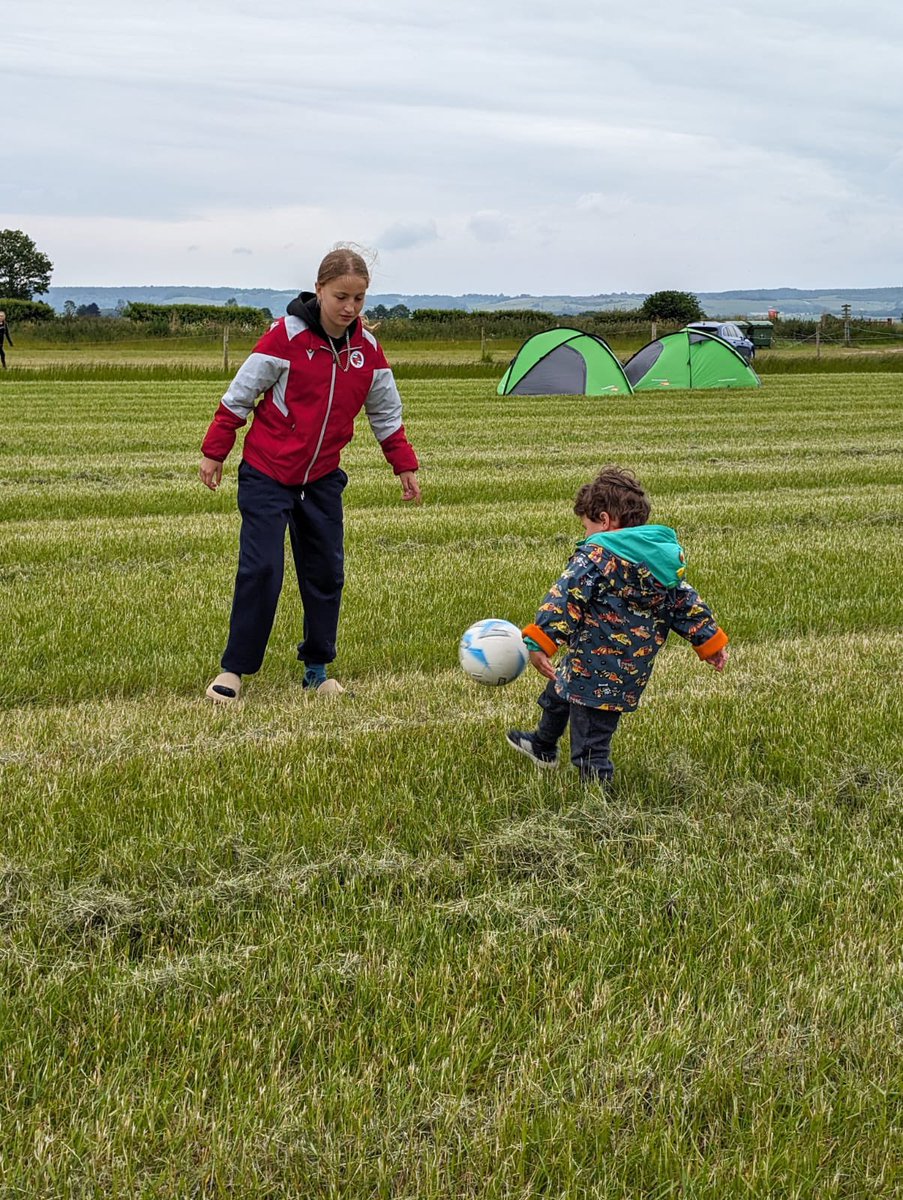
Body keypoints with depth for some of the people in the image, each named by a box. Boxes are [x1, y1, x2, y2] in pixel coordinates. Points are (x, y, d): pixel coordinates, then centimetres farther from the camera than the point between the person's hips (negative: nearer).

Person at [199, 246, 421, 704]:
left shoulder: (367, 349, 0)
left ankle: (317, 669, 21)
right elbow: (239, 395, -7)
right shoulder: (286, 336, -14)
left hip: (323, 478, 5)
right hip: (266, 474, -5)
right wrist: (214, 452, -5)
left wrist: (404, 466, 13)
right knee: (261, 568, -10)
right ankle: (234, 669, 3)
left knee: (326, 572, 7)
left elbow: (386, 413, 13)